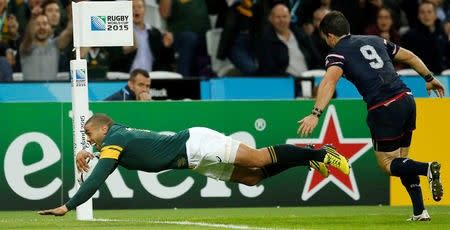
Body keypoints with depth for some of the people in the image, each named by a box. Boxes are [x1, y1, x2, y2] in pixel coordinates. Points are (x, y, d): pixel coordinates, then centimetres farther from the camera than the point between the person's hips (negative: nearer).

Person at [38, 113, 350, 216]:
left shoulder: (113, 141, -11)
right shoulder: (117, 134, 15)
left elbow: (96, 180, -22)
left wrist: (67, 207, -23)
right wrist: (90, 152, 23)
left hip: (195, 144, -8)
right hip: (195, 157, 8)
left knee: (260, 159, -13)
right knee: (252, 177, 5)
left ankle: (319, 153, -13)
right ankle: (312, 158, 7)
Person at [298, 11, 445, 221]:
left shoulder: (337, 54, 2)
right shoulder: (375, 41, 21)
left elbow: (329, 81, -17)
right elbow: (410, 57, 29)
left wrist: (316, 114, -28)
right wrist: (430, 79, 44)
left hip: (384, 109, -6)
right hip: (407, 100, 6)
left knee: (388, 163, 5)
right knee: (401, 160, 19)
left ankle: (428, 168, -22)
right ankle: (420, 212, 9)